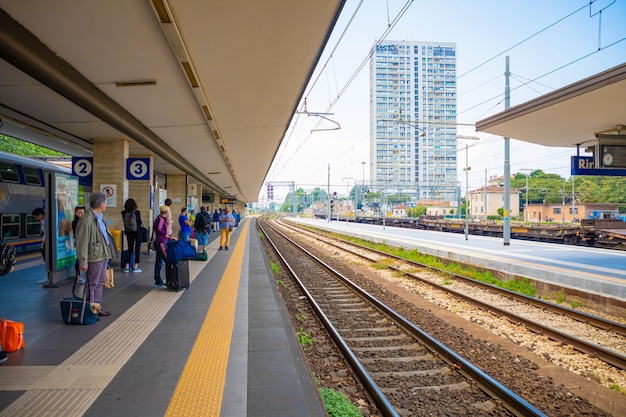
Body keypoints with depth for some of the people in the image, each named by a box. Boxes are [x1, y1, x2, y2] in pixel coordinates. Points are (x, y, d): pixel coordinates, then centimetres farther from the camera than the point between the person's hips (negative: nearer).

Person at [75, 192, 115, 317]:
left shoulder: (99, 217, 11)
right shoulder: (86, 220, -19)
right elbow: (82, 243, -19)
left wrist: (107, 253, 18)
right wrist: (83, 262, -19)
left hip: (103, 255, 10)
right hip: (94, 257, -10)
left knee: (100, 283, 17)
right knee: (92, 285, 1)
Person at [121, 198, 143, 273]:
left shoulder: (124, 213, -5)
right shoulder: (137, 212, -13)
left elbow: (125, 223, 4)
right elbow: (140, 223, -4)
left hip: (128, 233, 3)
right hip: (137, 232, -3)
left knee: (130, 248, 13)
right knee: (137, 249, 6)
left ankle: (127, 266, 12)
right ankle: (136, 266, 6)